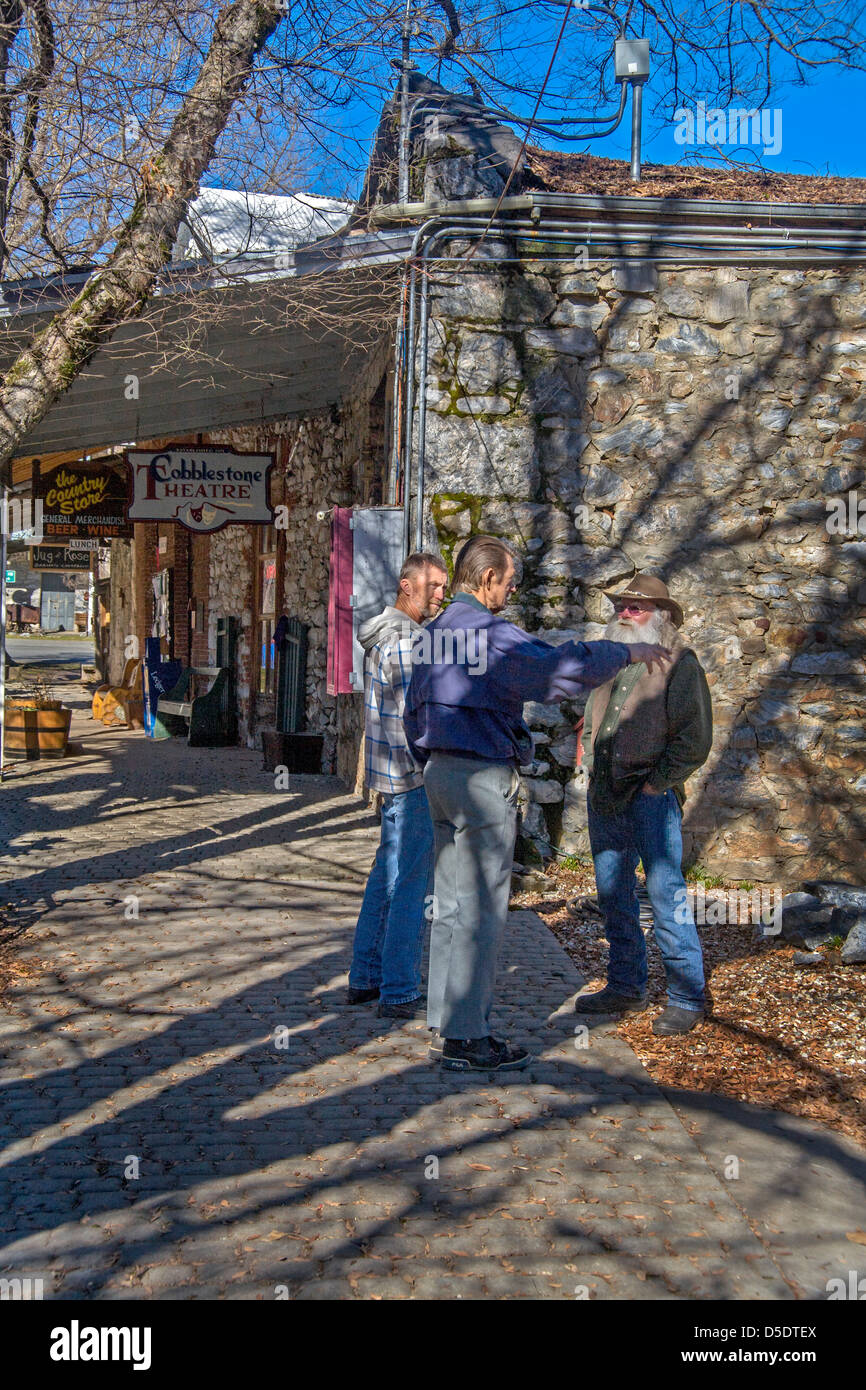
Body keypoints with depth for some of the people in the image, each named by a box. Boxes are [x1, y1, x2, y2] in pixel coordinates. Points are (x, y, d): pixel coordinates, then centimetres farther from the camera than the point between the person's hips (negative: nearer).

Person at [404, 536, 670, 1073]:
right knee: (481, 909, -4)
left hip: (440, 771, 9)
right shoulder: (494, 636, -15)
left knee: (452, 902, 15)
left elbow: (415, 709, 19)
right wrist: (627, 652, -9)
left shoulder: (434, 633, 12)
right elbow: (565, 668, -23)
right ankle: (466, 1038, 1)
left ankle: (445, 1014, 24)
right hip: (485, 777, -9)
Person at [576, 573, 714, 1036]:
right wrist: (593, 770, 15)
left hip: (650, 795, -7)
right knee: (612, 892, 11)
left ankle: (686, 996, 4)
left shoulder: (678, 661, -4)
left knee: (665, 892, -6)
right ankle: (626, 986, 23)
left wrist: (657, 782, -10)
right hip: (604, 795, 7)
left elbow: (695, 737, -8)